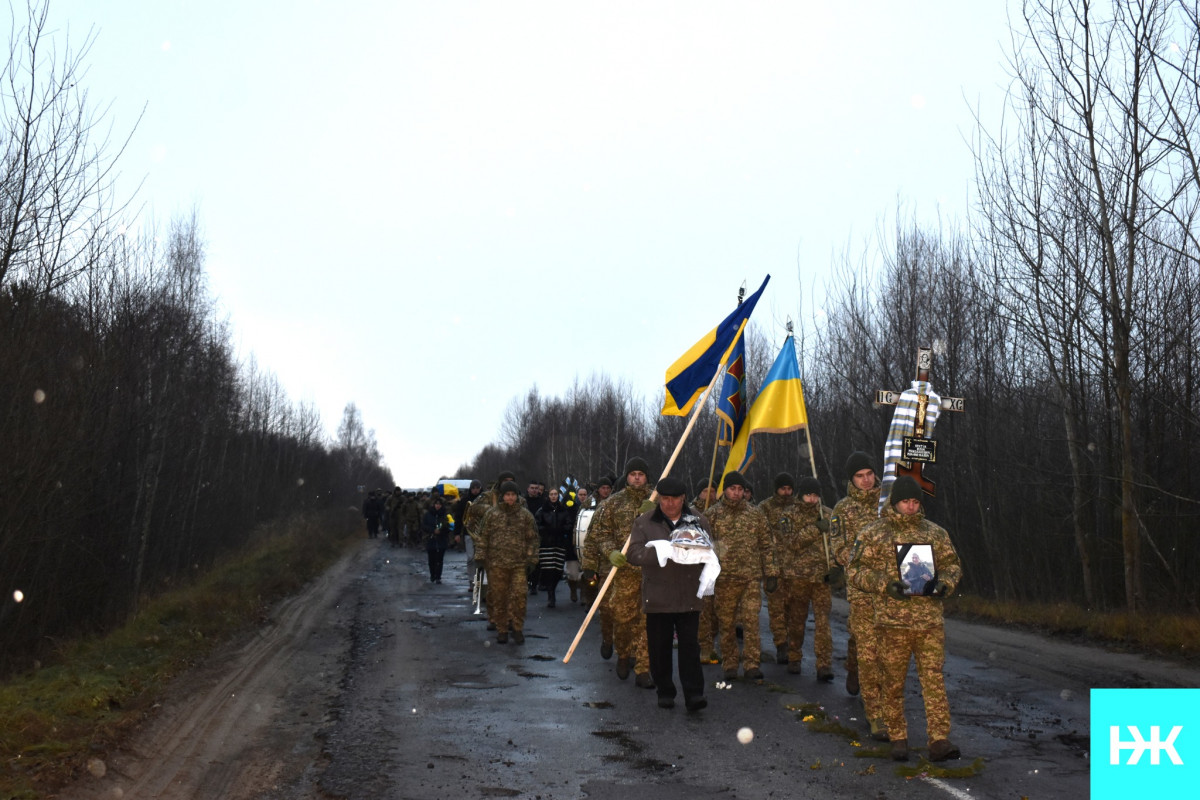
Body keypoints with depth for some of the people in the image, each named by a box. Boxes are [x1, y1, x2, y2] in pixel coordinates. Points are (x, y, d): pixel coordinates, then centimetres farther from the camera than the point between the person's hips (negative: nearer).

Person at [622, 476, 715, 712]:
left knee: (690, 647, -2)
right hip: (657, 597, 0)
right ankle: (665, 692, 22)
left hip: (689, 597, 0)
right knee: (659, 648, 8)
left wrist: (694, 549, -14)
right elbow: (634, 554, -9)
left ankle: (694, 694, 2)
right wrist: (666, 550, -20)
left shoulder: (699, 521, 7)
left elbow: (709, 552, 9)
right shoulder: (644, 523, 1)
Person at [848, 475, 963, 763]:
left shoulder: (936, 533, 10)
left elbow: (952, 564, 18)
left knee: (934, 679, -5)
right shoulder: (874, 534, 2)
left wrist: (943, 583, -4)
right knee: (893, 682, 7)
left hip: (930, 619, 2)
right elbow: (855, 571, 0)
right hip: (892, 621, -1)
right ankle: (898, 739, 20)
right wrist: (885, 585, -15)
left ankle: (939, 740, -2)